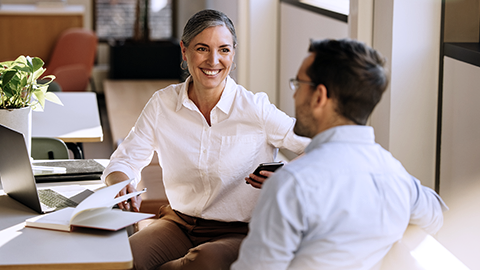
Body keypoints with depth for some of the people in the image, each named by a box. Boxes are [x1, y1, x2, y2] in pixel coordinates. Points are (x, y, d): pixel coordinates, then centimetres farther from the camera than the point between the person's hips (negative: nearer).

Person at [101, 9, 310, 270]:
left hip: (239, 232, -2)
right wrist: (122, 185, -18)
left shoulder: (255, 109, -10)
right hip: (179, 223, 2)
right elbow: (125, 159, 7)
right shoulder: (163, 103, 0)